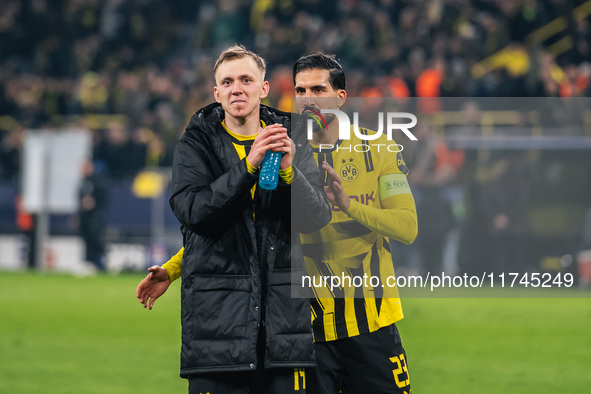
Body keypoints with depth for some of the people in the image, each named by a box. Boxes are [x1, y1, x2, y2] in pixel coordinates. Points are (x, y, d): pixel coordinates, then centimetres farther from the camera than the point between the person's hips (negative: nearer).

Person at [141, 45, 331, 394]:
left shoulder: (292, 142, 10)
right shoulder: (195, 145, 5)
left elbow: (317, 219, 1)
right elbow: (192, 211, -11)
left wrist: (288, 172, -17)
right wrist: (248, 166, -19)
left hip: (284, 311, 2)